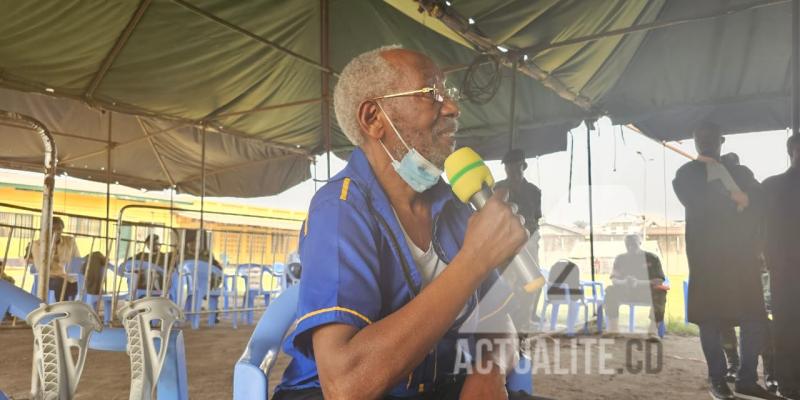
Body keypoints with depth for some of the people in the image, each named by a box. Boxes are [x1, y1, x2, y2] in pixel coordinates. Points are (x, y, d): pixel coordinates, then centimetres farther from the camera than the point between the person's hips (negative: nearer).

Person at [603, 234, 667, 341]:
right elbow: (614, 279, 1)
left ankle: (653, 330, -34)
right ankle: (613, 329, -30)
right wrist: (623, 282, -24)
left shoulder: (652, 258, 1)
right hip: (626, 291, 2)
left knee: (660, 291, -35)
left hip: (647, 291, -1)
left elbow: (659, 280, -7)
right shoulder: (620, 258, 8)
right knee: (611, 291, -29)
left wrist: (638, 282, -25)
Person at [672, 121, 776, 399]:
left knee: (754, 317, 0)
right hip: (707, 254, -3)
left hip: (741, 252, 3)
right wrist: (732, 200, -5)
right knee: (710, 319, 0)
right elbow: (697, 203, -10)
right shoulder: (687, 174, 8)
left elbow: (758, 203, 2)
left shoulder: (740, 172, 18)